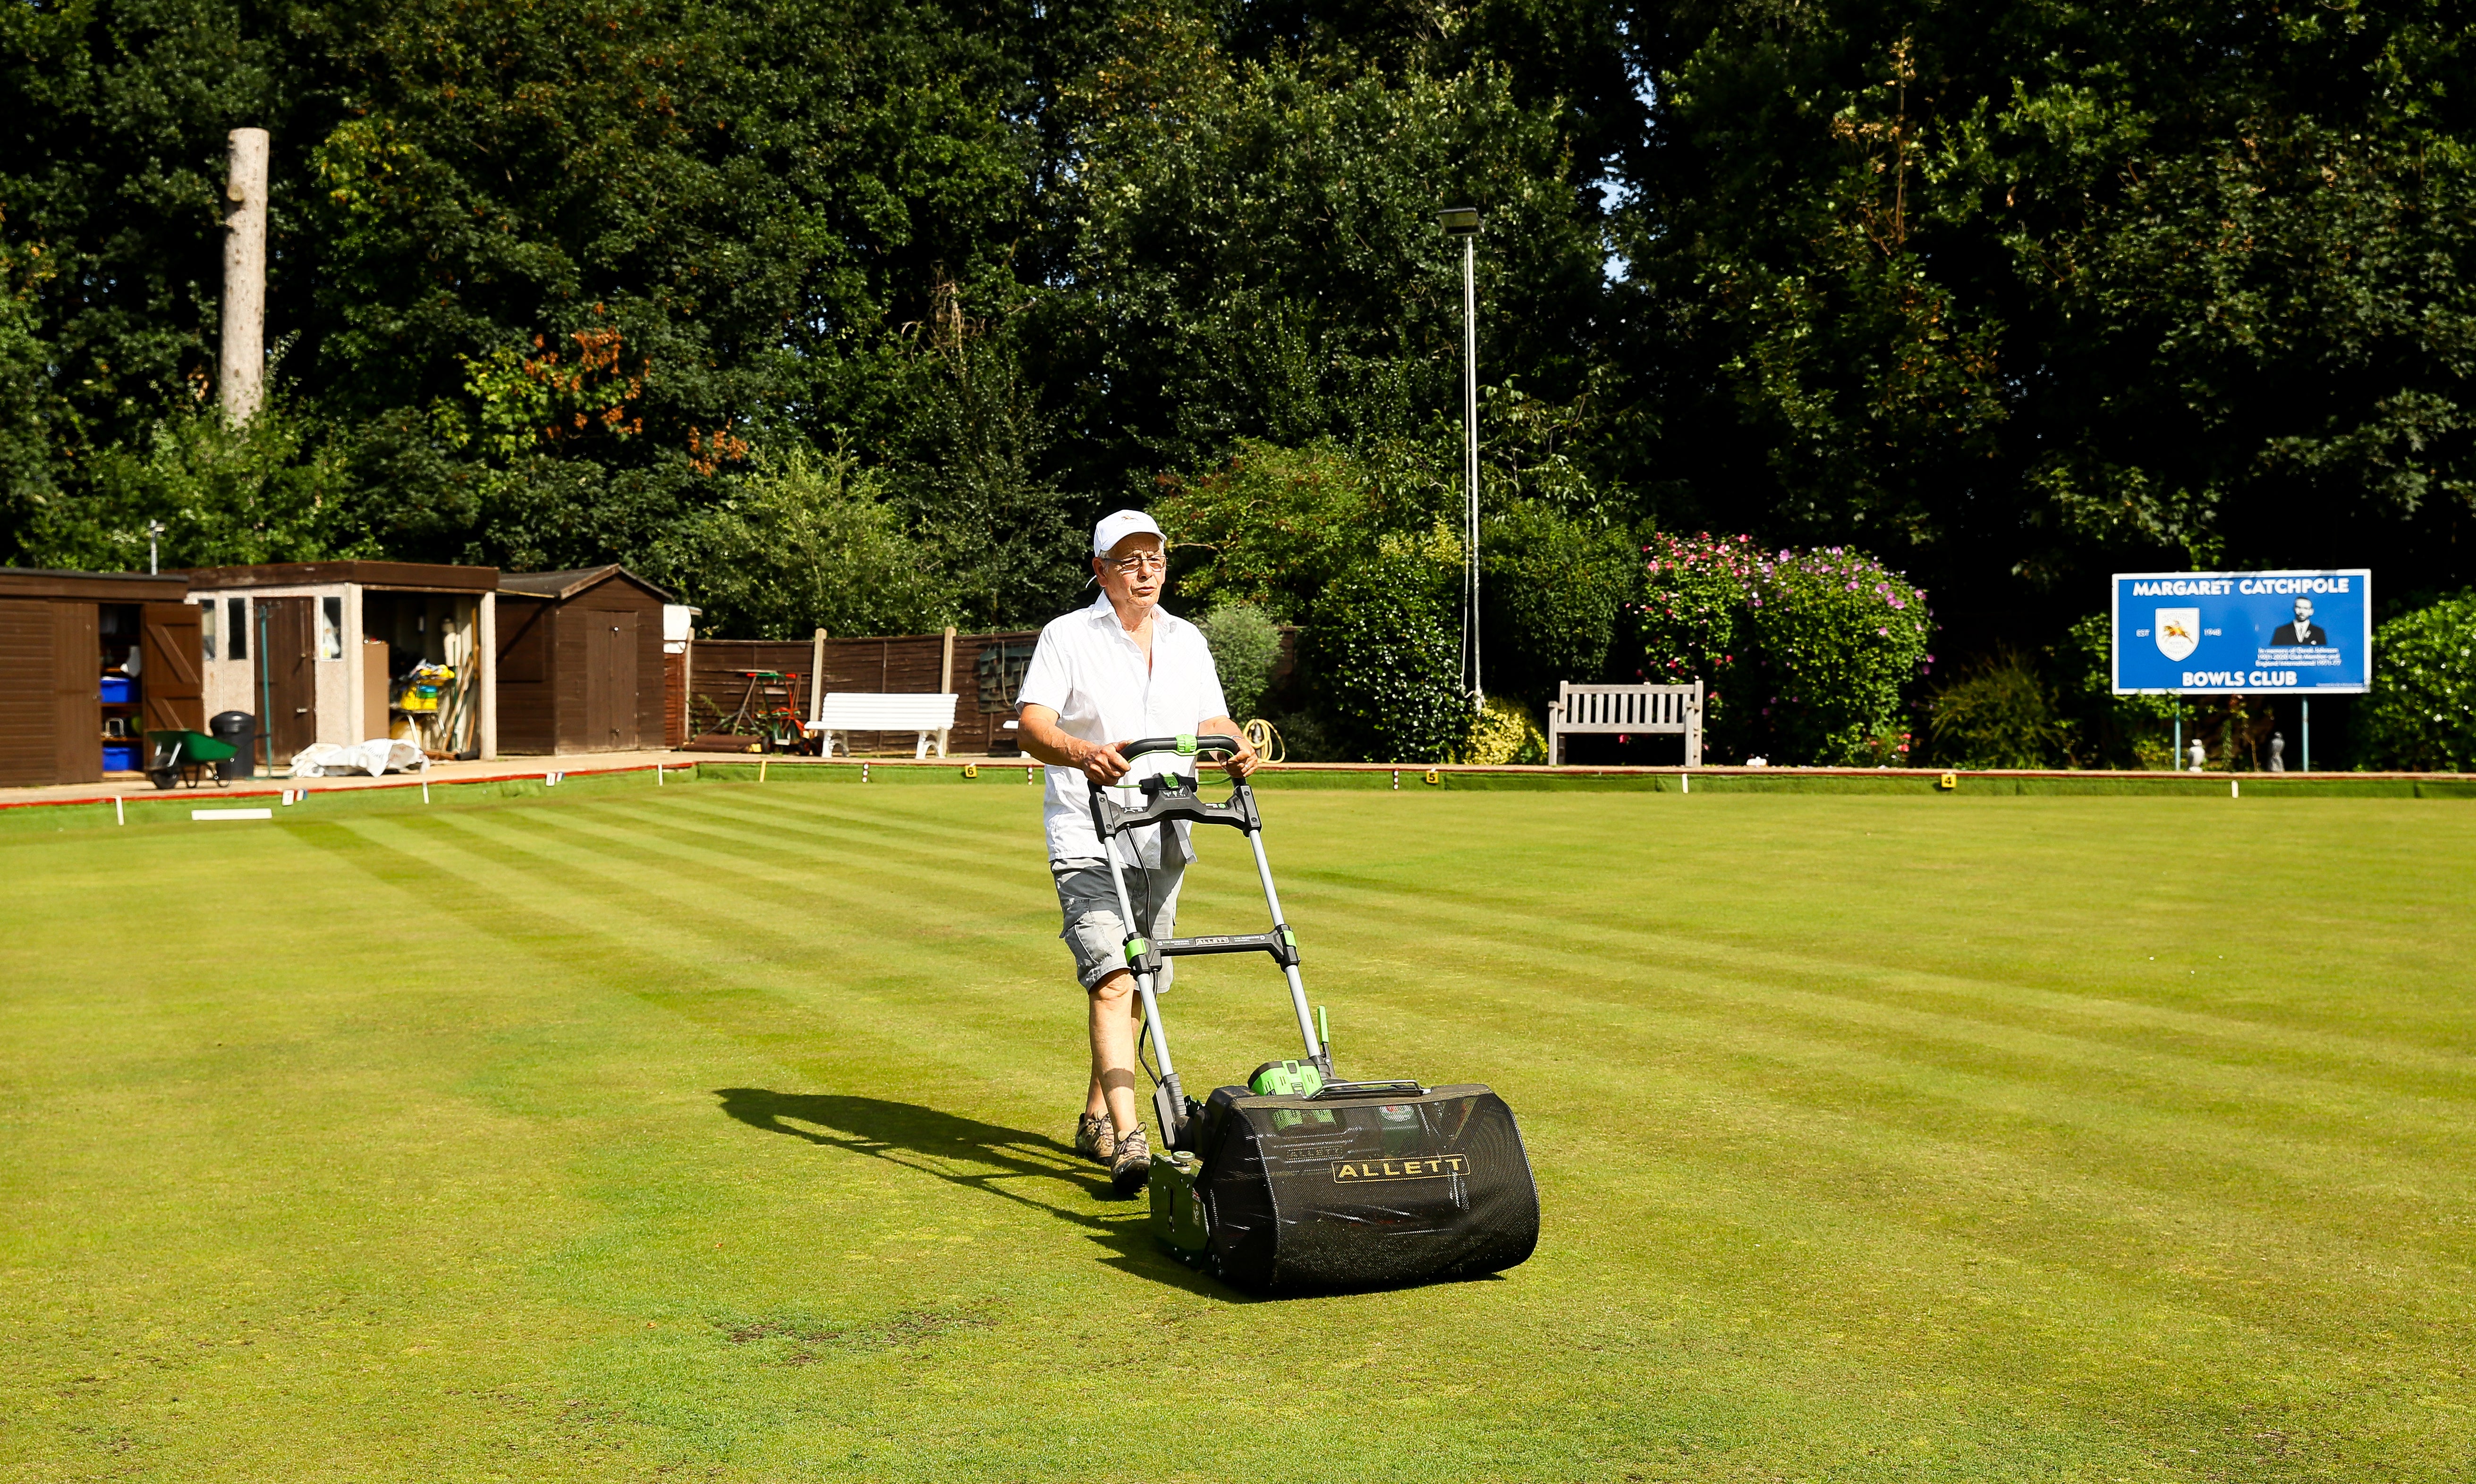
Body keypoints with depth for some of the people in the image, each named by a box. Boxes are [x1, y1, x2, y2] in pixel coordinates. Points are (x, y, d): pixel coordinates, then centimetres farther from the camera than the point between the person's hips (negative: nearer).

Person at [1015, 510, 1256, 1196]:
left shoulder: (1186, 641, 13)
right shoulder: (1067, 637, -2)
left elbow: (1212, 721, 10)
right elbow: (1033, 726, -13)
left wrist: (1237, 747, -14)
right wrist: (1082, 752, -34)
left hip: (1162, 841, 6)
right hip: (1088, 838, -5)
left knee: (1135, 985, 12)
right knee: (1112, 979, -18)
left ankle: (1095, 1118, 28)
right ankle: (1128, 1139, -22)